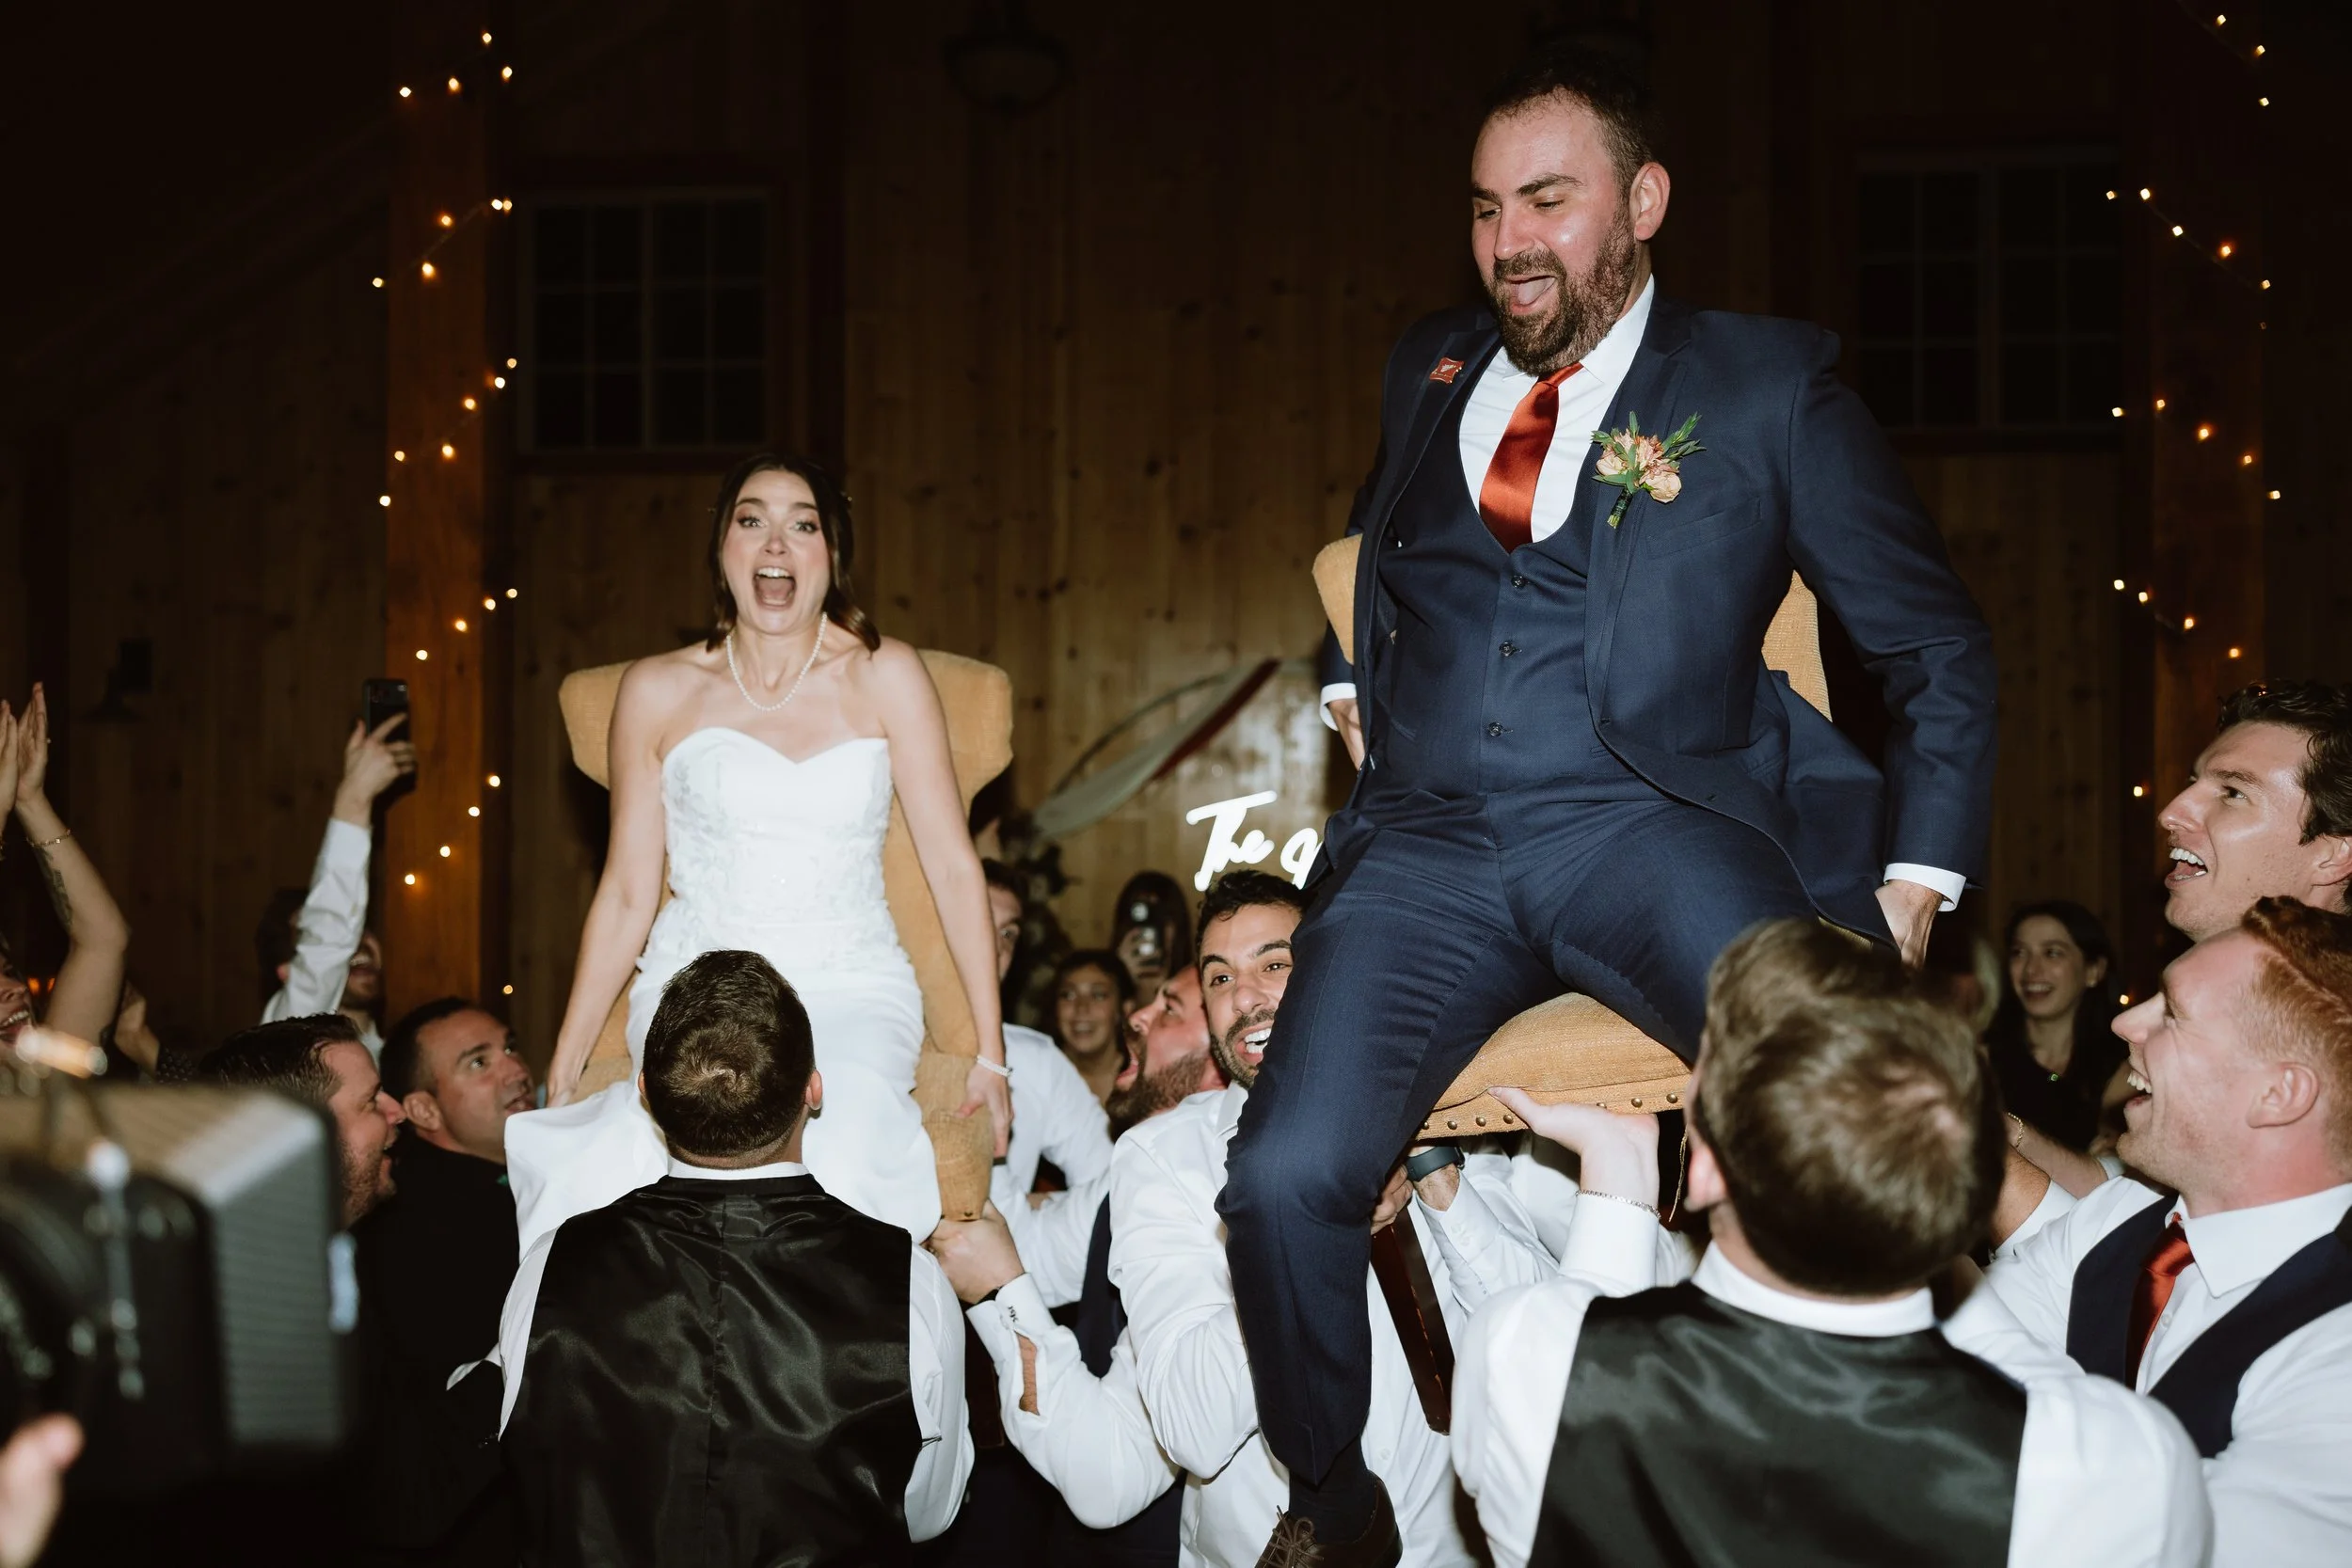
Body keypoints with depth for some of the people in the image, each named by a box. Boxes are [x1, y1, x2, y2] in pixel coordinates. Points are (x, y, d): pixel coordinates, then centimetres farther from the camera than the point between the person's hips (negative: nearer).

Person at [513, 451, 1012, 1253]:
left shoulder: (884, 676, 5)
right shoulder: (659, 690, 7)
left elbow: (953, 866, 4)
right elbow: (627, 892, 11)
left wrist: (990, 1056, -1)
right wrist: (560, 1078, 8)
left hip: (852, 990, 0)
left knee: (840, 1150, -33)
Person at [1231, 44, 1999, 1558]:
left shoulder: (1768, 386, 6)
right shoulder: (1431, 367, 18)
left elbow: (1939, 650, 9)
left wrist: (1916, 883, 1)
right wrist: (1354, 684, 23)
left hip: (1654, 828, -3)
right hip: (1428, 849, 3)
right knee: (1286, 1177, -19)